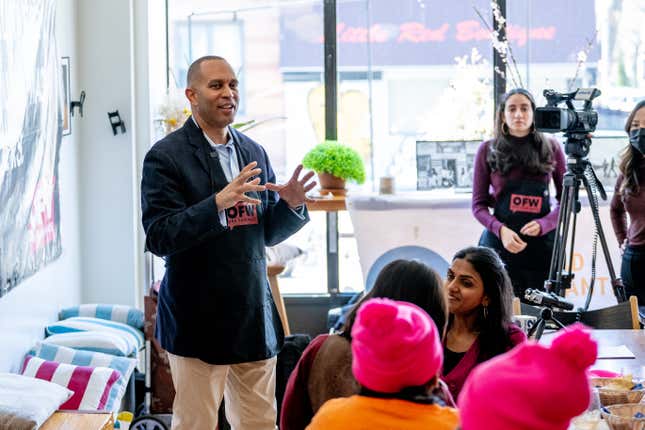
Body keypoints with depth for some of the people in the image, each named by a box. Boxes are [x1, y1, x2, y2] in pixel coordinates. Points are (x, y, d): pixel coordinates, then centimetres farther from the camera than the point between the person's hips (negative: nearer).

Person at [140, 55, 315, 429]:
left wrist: (292, 206, -5)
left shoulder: (254, 153, 11)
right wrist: (218, 202, -27)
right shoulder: (166, 157, -8)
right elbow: (159, 237, -16)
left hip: (255, 315, 6)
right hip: (198, 321, -5)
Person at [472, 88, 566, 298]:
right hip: (500, 243, -1)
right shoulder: (487, 150, 4)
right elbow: (478, 204, 4)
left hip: (542, 242, 1)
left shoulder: (551, 148, 6)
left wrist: (543, 224, -11)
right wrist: (501, 230, -14)